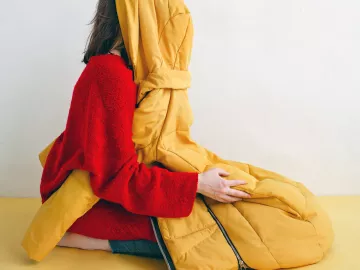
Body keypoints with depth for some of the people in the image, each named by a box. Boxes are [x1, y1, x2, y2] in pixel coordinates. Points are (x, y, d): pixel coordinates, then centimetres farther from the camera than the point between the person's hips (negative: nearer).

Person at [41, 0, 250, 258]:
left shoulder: (113, 67, 5)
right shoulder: (112, 75, -27)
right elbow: (118, 174, -27)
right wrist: (197, 183, -26)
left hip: (98, 183, 9)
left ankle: (85, 232, 3)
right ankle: (74, 236, -9)